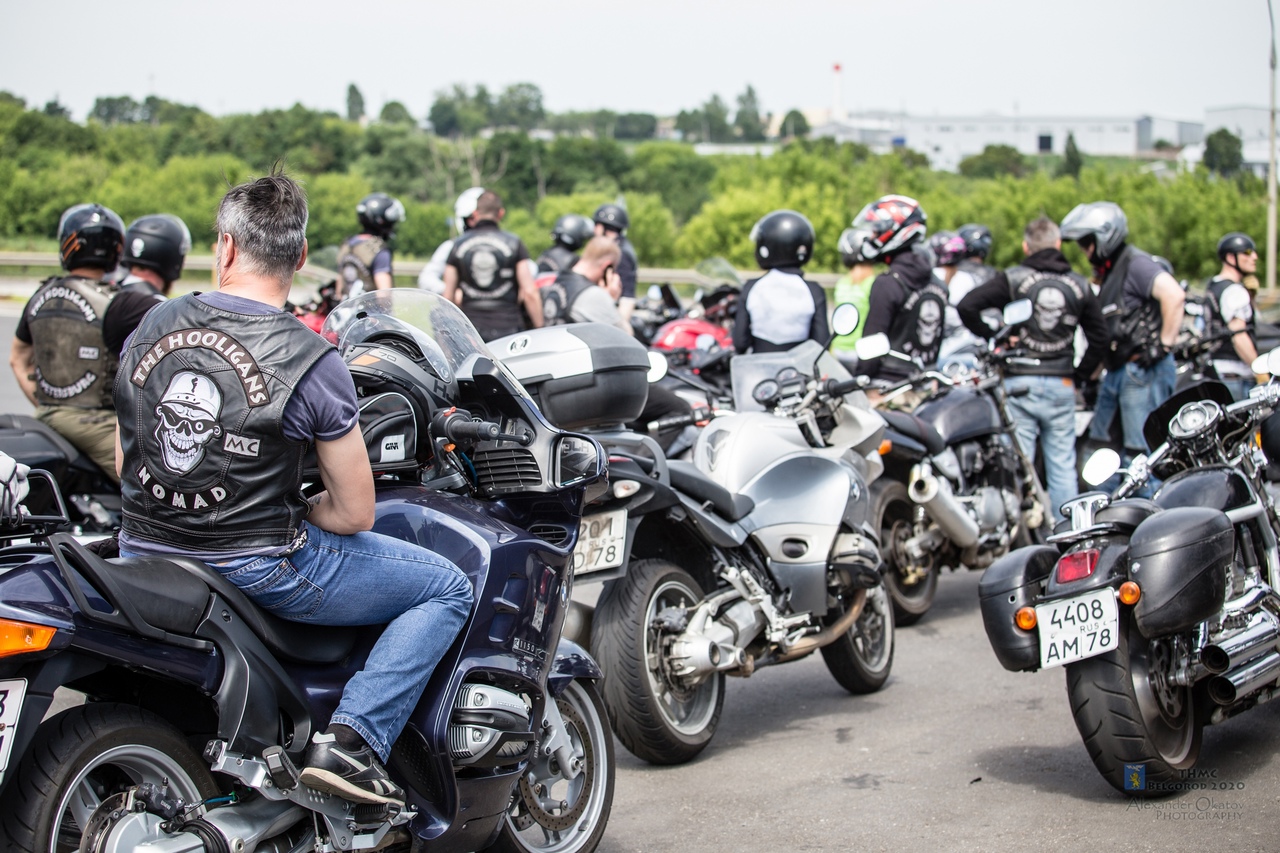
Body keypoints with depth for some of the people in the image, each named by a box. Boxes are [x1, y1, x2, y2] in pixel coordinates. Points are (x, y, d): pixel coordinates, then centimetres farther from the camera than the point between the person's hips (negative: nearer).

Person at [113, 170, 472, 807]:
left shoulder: (151, 325, 1)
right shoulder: (311, 361, -15)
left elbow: (124, 463, 11)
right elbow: (354, 514, -11)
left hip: (144, 555, 6)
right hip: (259, 569, -6)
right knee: (448, 590, 7)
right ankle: (350, 742, -7)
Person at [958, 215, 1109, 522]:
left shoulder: (1012, 279, -3)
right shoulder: (1080, 285, 8)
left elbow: (966, 306, -13)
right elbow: (1099, 337, 10)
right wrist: (1079, 376, 16)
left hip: (1020, 383, -3)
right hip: (1062, 385, 3)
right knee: (1063, 466, 8)